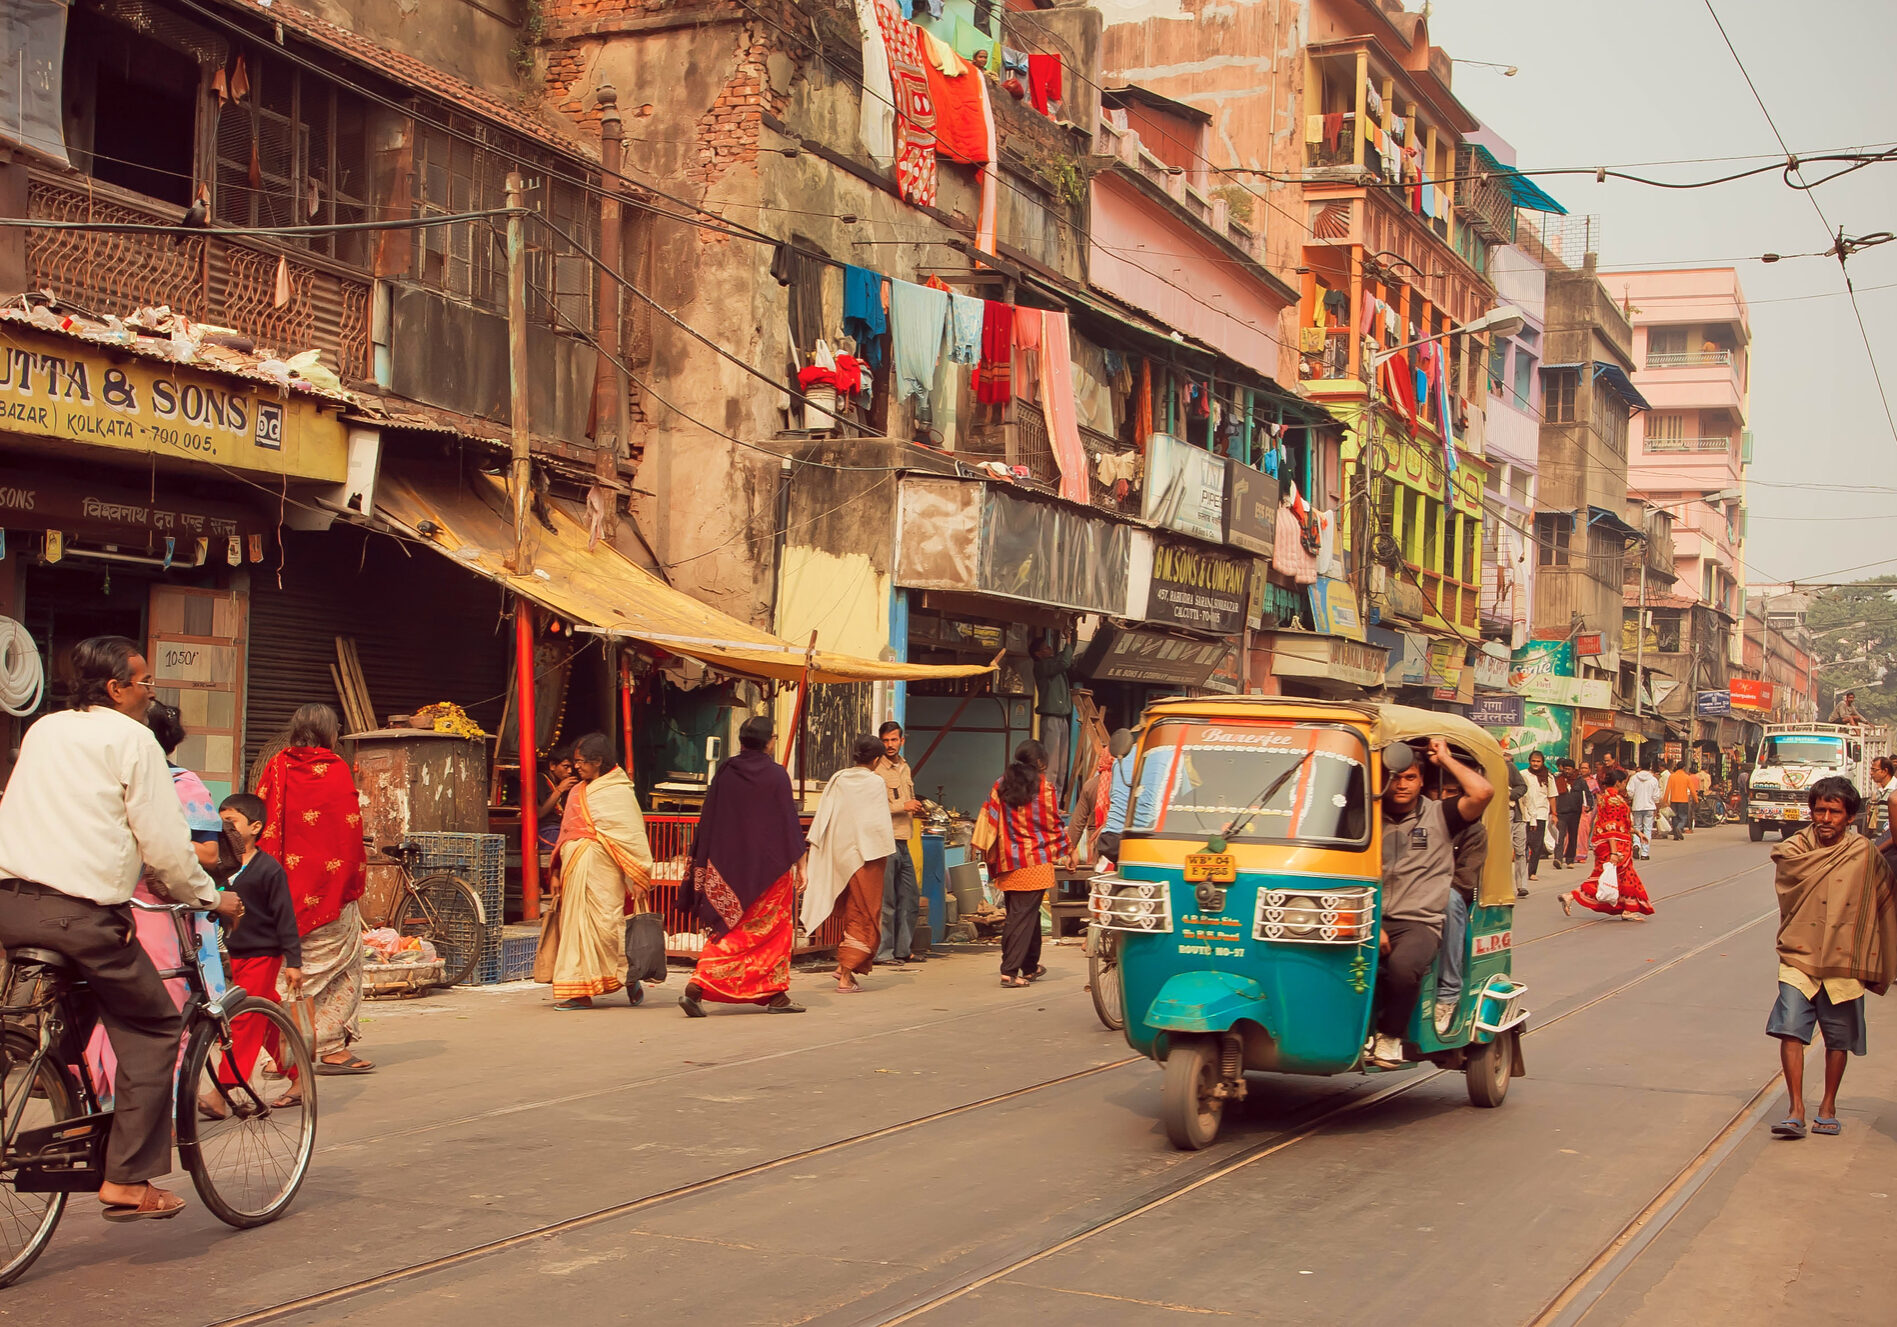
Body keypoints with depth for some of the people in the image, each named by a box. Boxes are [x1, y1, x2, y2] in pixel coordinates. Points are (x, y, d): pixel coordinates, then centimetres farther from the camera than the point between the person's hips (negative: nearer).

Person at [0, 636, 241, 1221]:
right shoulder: (132, 739, -1)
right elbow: (164, 839, -5)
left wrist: (134, 875, 39)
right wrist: (209, 898, 11)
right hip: (80, 910, -7)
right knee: (152, 1027, 4)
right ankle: (128, 1179, -1)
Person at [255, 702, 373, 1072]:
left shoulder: (276, 767, 5)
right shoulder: (334, 770, -7)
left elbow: (264, 826, 7)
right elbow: (349, 830, -9)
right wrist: (354, 879, 0)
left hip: (285, 884, 5)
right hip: (328, 884, -5)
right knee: (336, 959, 4)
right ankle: (330, 1045, 2)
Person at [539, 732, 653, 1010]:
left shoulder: (619, 792, -5)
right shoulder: (577, 792, 16)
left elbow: (633, 836, -7)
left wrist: (637, 878, -11)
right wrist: (557, 874, 16)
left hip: (601, 870, -7)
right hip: (574, 870, 7)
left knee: (604, 924, -8)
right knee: (574, 924, 3)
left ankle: (629, 974, 13)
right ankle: (580, 994, 5)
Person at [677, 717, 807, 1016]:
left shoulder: (724, 774, 1)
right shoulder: (775, 775, -9)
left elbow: (707, 823, 5)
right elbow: (789, 823, -7)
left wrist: (701, 865, 11)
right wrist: (798, 862, 0)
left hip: (727, 865, 4)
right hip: (769, 866, -4)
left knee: (729, 931, 11)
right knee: (774, 930, 9)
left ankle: (697, 986, -4)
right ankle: (775, 994, 12)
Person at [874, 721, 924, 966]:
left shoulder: (905, 768, 18)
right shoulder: (875, 769, -9)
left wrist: (916, 808, 15)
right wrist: (903, 806, -19)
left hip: (902, 841, 8)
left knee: (910, 898, 12)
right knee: (886, 901, -5)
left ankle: (903, 948, 21)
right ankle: (882, 952, 1)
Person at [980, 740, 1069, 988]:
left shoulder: (1001, 785, 6)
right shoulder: (1043, 786, -5)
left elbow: (989, 819, 5)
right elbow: (1053, 823, -2)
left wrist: (993, 859, 11)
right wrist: (1062, 850, 14)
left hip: (1008, 862, 5)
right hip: (1036, 861, -5)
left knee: (1023, 914, 17)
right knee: (1024, 917, -4)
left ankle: (1030, 967, 26)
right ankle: (1010, 971, -9)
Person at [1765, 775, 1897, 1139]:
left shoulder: (1865, 854, -2)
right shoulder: (1794, 851, -2)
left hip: (1844, 962, 1)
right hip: (1799, 958, -1)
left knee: (1839, 1039, 11)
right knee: (1790, 1029, -14)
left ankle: (1828, 1107, 28)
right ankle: (1796, 1110, -9)